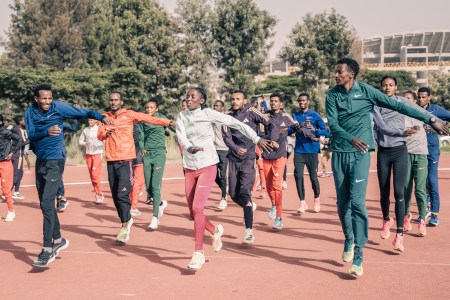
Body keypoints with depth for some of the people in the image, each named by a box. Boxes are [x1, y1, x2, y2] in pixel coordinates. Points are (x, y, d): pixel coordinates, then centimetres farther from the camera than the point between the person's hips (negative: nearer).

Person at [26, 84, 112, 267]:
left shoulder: (59, 108, -8)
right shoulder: (30, 112, 0)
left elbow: (83, 113, -5)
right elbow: (31, 135, -12)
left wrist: (101, 117, -21)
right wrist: (47, 132, -32)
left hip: (55, 161, -5)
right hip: (40, 161, 5)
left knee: (47, 203, -15)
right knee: (45, 203, 14)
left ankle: (48, 250, -14)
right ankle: (58, 240, 30)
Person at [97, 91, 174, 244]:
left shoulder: (129, 115, 1)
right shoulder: (105, 117, 12)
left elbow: (149, 118, -4)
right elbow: (99, 135, 7)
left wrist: (168, 122, -12)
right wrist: (106, 133, -16)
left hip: (125, 160, -5)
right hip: (111, 160, 5)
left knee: (122, 193, -14)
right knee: (115, 195, 9)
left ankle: (124, 229, -10)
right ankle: (127, 219, 28)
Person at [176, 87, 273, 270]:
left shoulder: (208, 114, -5)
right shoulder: (182, 116, 5)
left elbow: (235, 123, -3)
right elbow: (181, 136, -11)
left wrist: (256, 139, -6)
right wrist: (189, 147, -33)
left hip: (207, 167, -4)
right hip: (189, 169, 5)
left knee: (197, 208, -18)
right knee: (193, 213, 7)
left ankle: (198, 253, -9)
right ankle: (215, 231, 36)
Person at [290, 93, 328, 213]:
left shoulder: (315, 115, 0)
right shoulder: (295, 116, 11)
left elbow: (327, 132, -5)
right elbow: (288, 131, 2)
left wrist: (315, 130, -23)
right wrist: (299, 126, -15)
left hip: (312, 151, -2)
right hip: (299, 151, 3)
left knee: (313, 177, 1)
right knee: (298, 176, -7)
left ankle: (317, 199, 26)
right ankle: (302, 203, 3)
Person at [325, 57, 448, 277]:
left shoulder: (366, 91, -3)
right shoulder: (332, 95, 1)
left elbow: (397, 106, -1)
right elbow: (332, 124, -10)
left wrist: (431, 120, -1)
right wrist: (352, 139, -29)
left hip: (360, 154, -2)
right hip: (339, 154, 3)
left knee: (357, 202, -13)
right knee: (342, 203, 7)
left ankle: (358, 254, -10)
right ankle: (349, 239, 32)